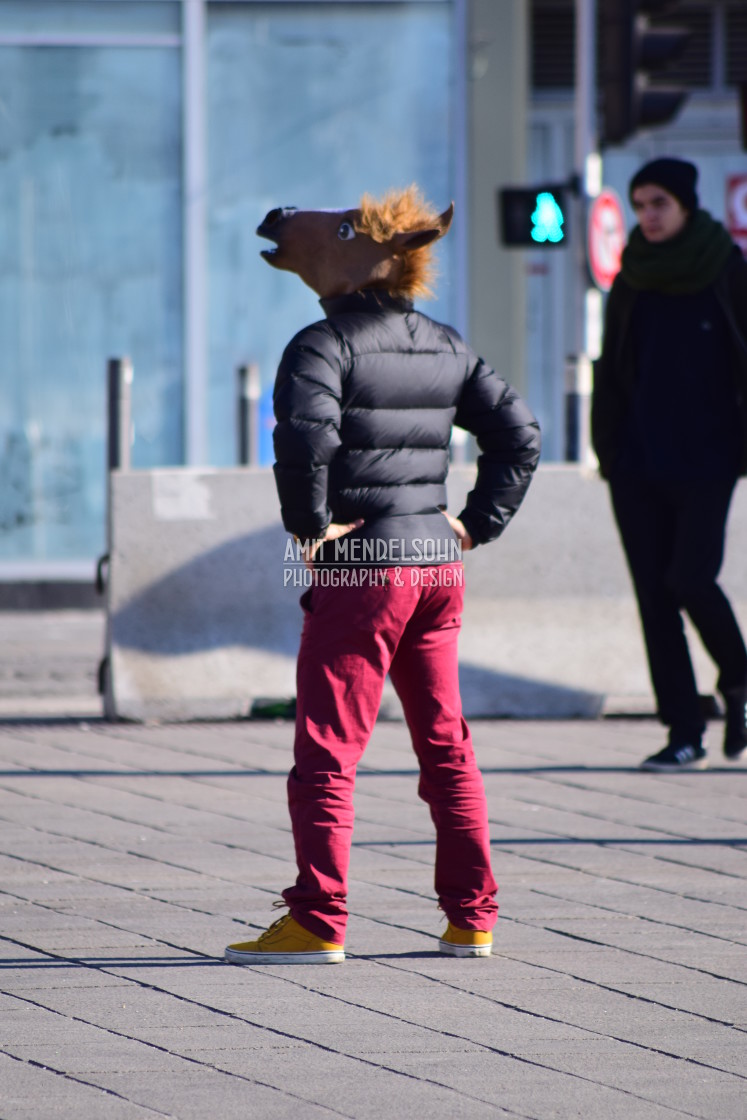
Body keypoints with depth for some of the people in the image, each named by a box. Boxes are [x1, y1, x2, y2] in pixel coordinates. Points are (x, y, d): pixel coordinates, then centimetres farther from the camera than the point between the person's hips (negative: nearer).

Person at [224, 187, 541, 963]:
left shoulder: (324, 345, -11)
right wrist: (479, 523, 11)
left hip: (359, 574, -7)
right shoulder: (445, 347, 10)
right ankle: (472, 917, 14)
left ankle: (318, 921, -3)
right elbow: (519, 433, 12)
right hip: (437, 565, 7)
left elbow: (305, 432, -29)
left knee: (326, 752, -2)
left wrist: (308, 522, -17)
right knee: (445, 745, 13)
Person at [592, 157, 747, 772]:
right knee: (654, 594, 0)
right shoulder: (632, 280, 10)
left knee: (689, 578, -15)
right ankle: (685, 736, 4)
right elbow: (612, 370, 14)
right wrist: (608, 450, 6)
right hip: (639, 461, 4)